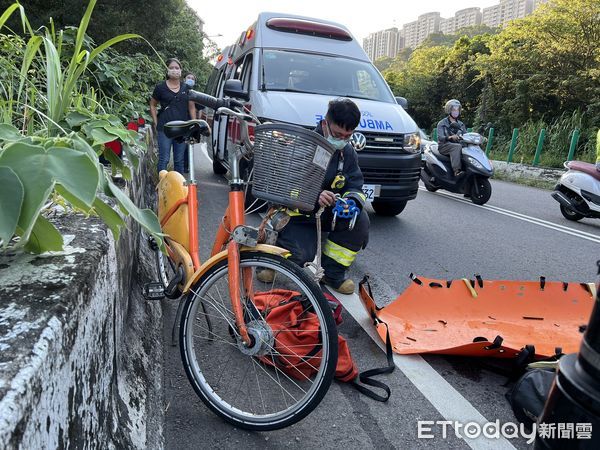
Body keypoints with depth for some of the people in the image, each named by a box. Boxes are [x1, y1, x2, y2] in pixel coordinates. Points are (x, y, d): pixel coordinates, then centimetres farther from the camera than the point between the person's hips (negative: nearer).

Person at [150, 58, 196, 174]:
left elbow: (191, 107, 14)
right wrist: (156, 123, 3)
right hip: (164, 128, -3)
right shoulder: (160, 87, 3)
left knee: (179, 160, 10)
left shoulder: (186, 88, 10)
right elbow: (152, 105, 12)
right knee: (164, 159, -3)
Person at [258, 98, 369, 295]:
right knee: (302, 256, -28)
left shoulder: (348, 153, 1)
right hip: (296, 214, -5)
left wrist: (352, 202, -29)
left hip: (328, 212, 5)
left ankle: (332, 272, -6)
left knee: (360, 220, -23)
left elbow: (355, 187, -3)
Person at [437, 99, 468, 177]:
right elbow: (440, 137, -13)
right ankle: (457, 170, -47)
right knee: (457, 147, -37)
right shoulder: (442, 123, 3)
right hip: (444, 146, -5)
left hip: (457, 145, 5)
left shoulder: (460, 124, 20)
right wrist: (450, 137, -33)